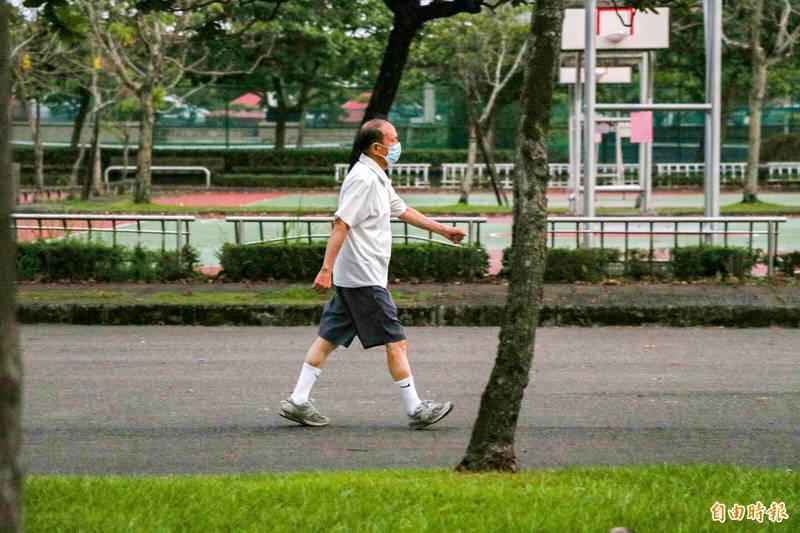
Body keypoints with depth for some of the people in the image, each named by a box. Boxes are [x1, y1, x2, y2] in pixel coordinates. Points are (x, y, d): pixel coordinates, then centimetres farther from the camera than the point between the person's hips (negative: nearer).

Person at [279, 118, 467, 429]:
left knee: (330, 338, 9)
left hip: (351, 278, 10)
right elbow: (341, 224, -24)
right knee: (396, 342, -3)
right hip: (364, 279, -10)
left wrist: (442, 230, 34)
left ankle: (298, 401, 9)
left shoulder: (378, 178, 15)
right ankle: (415, 410, 2)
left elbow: (403, 211, 30)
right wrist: (327, 269, -29)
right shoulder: (363, 179, -17)